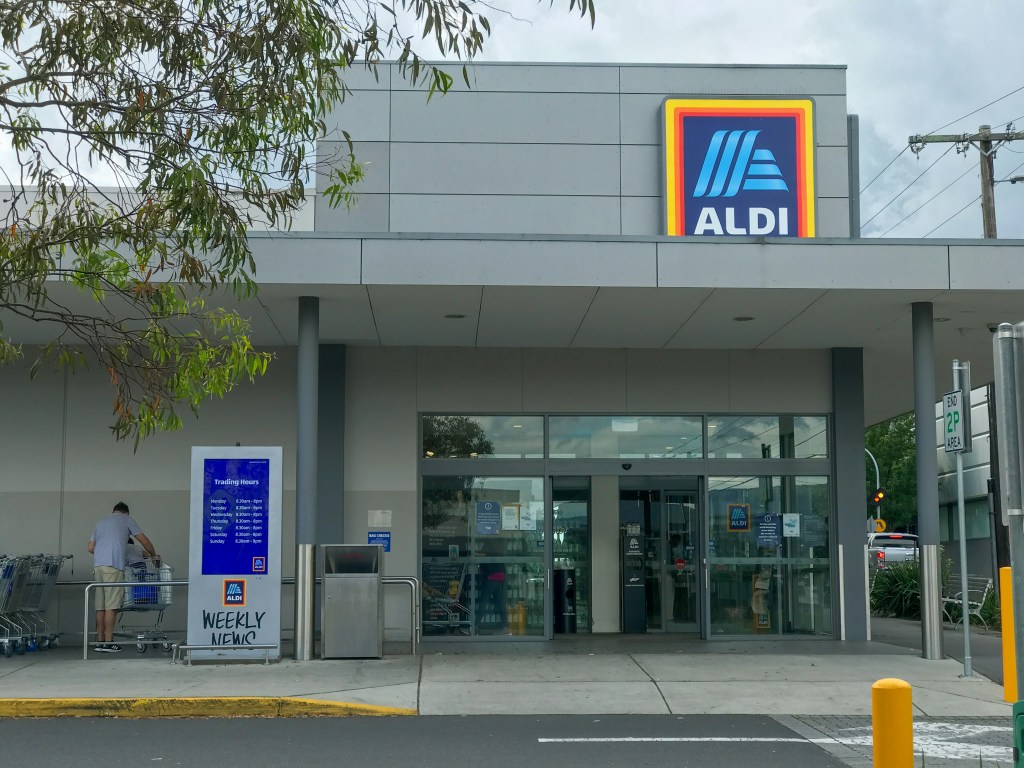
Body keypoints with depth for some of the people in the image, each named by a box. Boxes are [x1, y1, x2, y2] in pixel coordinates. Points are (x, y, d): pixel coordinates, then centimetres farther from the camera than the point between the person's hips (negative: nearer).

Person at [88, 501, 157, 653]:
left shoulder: (101, 523, 28)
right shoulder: (126, 519, 12)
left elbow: (91, 548, 22)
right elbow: (144, 540, 13)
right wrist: (154, 555, 27)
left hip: (97, 565, 6)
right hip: (113, 566, -6)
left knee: (100, 606, 6)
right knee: (111, 606, -8)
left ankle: (99, 641, 6)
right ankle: (108, 643, -11)